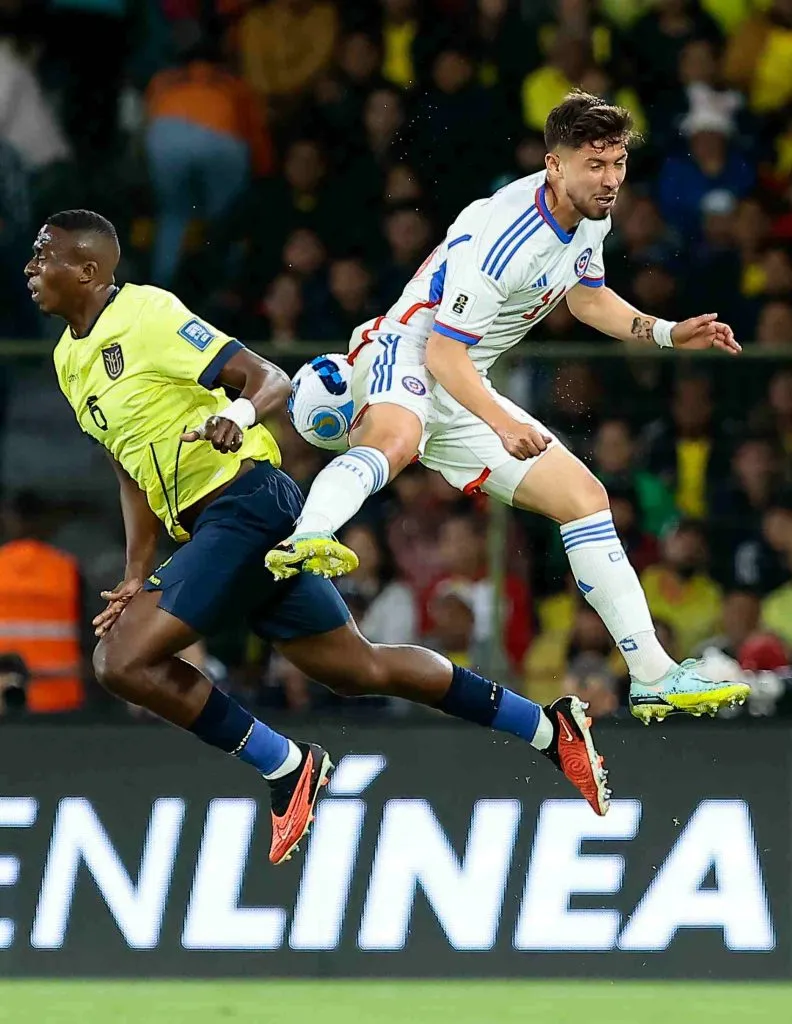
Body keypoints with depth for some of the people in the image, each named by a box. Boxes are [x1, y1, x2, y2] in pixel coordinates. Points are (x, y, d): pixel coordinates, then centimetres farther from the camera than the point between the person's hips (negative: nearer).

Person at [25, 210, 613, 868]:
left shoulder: (146, 314, -11)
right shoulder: (70, 360, 16)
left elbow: (272, 379, -14)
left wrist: (242, 412, -36)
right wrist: (137, 577, 12)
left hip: (246, 504, -9)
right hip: (204, 529, 9)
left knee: (122, 661, -16)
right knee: (360, 670, 12)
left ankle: (286, 765, -5)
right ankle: (550, 727, 19)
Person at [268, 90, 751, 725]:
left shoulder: (591, 217, 3)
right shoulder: (500, 237, -25)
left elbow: (587, 297, 25)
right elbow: (444, 353, -23)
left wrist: (668, 334, 13)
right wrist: (503, 425, -35)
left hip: (464, 389, 9)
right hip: (404, 356, -9)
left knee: (584, 496, 6)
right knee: (395, 438, -44)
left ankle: (654, 677, 9)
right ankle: (303, 544, -69)